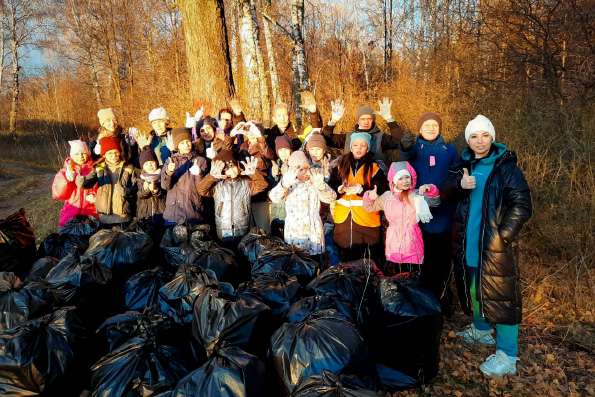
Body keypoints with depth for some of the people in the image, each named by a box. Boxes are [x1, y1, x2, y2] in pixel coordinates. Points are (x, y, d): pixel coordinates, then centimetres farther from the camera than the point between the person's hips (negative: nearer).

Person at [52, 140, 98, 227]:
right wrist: (67, 179, -14)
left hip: (91, 212, -1)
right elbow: (57, 194, -1)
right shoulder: (65, 172, 5)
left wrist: (95, 197, -12)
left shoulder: (94, 170, 1)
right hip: (71, 212, 1)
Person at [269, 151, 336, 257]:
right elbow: (274, 198, -21)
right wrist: (285, 183, -43)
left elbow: (331, 198, -16)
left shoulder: (315, 180, -3)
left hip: (313, 231, 0)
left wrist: (320, 186, -38)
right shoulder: (288, 180, -4)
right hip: (293, 231, 0)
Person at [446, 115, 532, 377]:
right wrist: (460, 185, -11)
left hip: (493, 244, -6)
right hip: (467, 242, 6)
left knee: (499, 294, -5)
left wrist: (503, 235, -14)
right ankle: (481, 330, 40)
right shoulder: (465, 164, 7)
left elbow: (522, 205, -10)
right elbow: (448, 192, 10)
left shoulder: (506, 166, -9)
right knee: (473, 287, 19)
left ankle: (508, 356, 4)